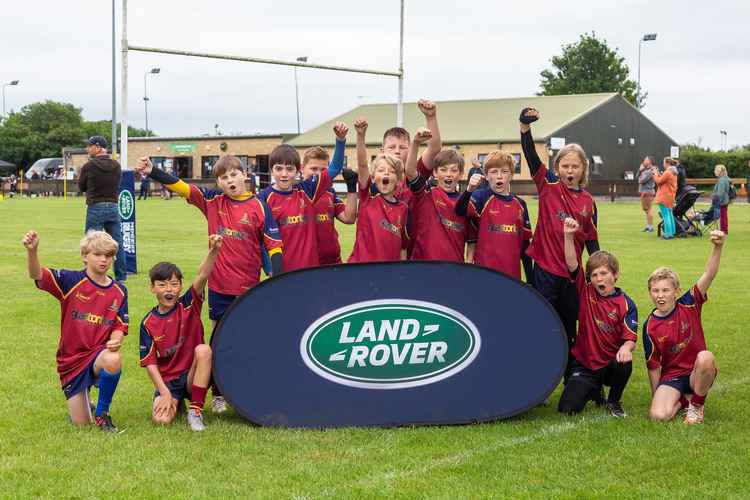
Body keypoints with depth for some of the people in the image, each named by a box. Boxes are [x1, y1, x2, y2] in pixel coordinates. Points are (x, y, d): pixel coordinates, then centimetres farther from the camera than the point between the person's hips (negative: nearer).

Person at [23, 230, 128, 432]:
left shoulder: (119, 291, 1)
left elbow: (119, 327, 4)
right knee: (81, 423, -1)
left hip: (98, 353, 1)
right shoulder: (71, 281, -9)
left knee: (113, 360, -38)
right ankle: (83, 400, 38)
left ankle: (102, 413, -13)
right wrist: (32, 251, -45)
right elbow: (37, 275, -24)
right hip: (71, 358, -1)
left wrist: (115, 341, -21)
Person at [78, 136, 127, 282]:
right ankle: (121, 276, 15)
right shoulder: (116, 166, 3)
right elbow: (117, 185, 10)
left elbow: (81, 187, 3)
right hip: (113, 207, 4)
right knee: (117, 243, 11)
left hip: (95, 208, -4)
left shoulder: (88, 167, -9)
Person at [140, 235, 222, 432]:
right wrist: (165, 393, -16)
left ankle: (195, 410, -20)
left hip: (193, 376, 1)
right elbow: (150, 363, -4)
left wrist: (213, 251, -40)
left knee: (203, 349, -31)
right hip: (167, 380, 0)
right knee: (161, 418, -28)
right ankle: (177, 402, 12)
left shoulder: (189, 305, -3)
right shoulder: (148, 323, -3)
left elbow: (202, 276, -22)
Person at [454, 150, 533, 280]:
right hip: (486, 270, -4)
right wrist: (469, 190, -43)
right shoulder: (482, 197, -3)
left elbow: (525, 243, 14)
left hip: (513, 273, 4)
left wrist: (530, 278, 12)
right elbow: (460, 211, -24)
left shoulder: (520, 205, 10)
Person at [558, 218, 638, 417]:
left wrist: (625, 348, -36)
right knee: (567, 408, -16)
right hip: (584, 365, 1)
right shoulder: (586, 292, -1)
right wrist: (569, 236, -26)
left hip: (610, 365, -1)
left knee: (624, 364, -37)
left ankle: (614, 401, -3)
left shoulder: (626, 304, -6)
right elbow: (572, 265, -13)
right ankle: (593, 390, 21)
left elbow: (630, 338, -12)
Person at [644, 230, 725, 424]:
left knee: (705, 357, -36)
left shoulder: (688, 305, -6)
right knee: (658, 415, -29)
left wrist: (718, 247, -35)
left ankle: (696, 404, -9)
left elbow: (708, 275, -20)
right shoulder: (650, 327, -6)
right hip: (671, 376, -1)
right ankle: (682, 400, 9)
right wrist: (657, 397, 0)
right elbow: (653, 365, 0)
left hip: (697, 373, 1)